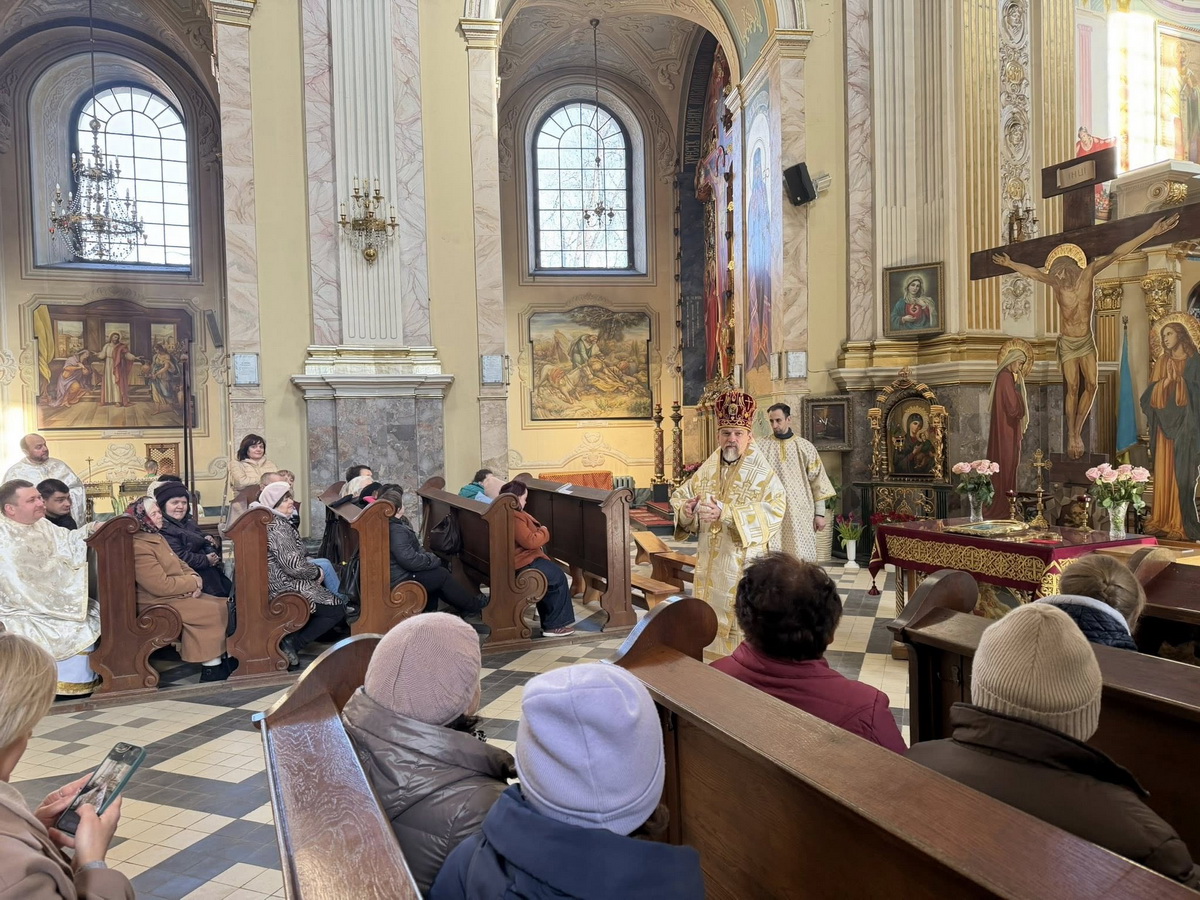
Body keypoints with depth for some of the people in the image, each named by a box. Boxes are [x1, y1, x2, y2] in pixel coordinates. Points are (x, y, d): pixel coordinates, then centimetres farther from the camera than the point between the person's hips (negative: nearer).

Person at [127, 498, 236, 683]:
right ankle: (212, 668, -10)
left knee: (224, 606, -3)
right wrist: (193, 583, -14)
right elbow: (161, 585, -25)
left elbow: (180, 564, 17)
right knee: (215, 611, -18)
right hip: (161, 605, -10)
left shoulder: (157, 537, 13)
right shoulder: (139, 547, -20)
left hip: (179, 595, 10)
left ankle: (226, 659, -3)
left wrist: (195, 578, -4)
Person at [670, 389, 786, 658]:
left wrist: (726, 513, -30)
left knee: (741, 624, 0)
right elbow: (680, 495, 11)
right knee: (711, 621, 14)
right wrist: (686, 509, -15)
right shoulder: (708, 468, 6)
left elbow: (775, 508, -21)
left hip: (744, 563, -5)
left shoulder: (760, 470, -10)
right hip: (710, 563, 6)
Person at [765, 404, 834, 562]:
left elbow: (817, 481, 3)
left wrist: (820, 513, -1)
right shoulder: (763, 448, 3)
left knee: (803, 560, 0)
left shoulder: (805, 447, 3)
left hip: (800, 514, 0)